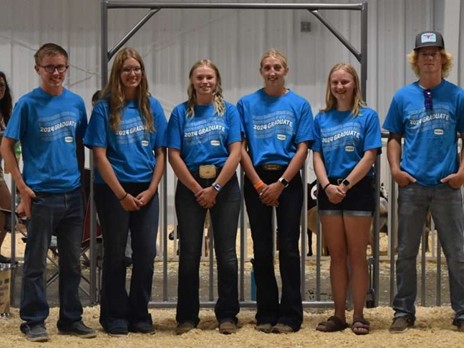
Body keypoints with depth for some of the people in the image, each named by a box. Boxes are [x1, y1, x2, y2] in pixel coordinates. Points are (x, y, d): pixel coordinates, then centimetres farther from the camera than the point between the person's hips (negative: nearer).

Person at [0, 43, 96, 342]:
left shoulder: (76, 102, 6)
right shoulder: (28, 104, -6)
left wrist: (80, 177, 9)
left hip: (73, 194, 5)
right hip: (42, 195, -4)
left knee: (73, 262, 11)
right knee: (36, 263, 4)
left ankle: (71, 318, 22)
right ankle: (34, 321, 13)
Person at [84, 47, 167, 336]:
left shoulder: (152, 106, 5)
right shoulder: (105, 108, -4)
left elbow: (161, 153, 6)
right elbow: (99, 155, -7)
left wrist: (150, 190, -5)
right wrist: (122, 194, -11)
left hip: (146, 191, 3)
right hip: (113, 190, -3)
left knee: (146, 252, 4)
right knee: (115, 253, 5)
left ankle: (140, 314, 17)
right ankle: (115, 316, 15)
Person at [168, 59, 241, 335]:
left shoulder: (229, 110, 3)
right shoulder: (181, 112, 4)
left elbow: (235, 153, -4)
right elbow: (174, 155, -2)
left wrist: (215, 188, -11)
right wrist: (197, 189, -9)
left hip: (224, 185, 0)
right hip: (190, 186, 0)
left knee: (226, 252, 2)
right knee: (189, 253, 3)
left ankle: (227, 314, 11)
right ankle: (187, 316, 13)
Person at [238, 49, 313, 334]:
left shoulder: (299, 104, 3)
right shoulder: (247, 104, 5)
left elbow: (302, 149, -2)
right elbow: (241, 149, 2)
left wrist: (280, 184, -11)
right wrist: (259, 184, -7)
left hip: (288, 180, -1)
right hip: (256, 180, 1)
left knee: (288, 247, -1)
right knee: (262, 249, 5)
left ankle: (290, 315, 5)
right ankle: (266, 314, 13)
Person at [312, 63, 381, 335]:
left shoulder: (367, 116, -2)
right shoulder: (322, 119, 8)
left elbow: (369, 156, -8)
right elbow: (317, 156, 5)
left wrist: (345, 185, -15)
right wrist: (327, 186, -11)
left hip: (358, 190, -3)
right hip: (329, 192, 3)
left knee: (357, 255, 1)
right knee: (337, 256, 8)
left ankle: (359, 316, 8)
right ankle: (339, 315, 14)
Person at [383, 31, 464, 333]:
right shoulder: (403, 97, 5)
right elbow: (394, 138, 11)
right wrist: (395, 168, -3)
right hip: (411, 185, 2)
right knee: (406, 253, 8)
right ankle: (404, 311, 17)